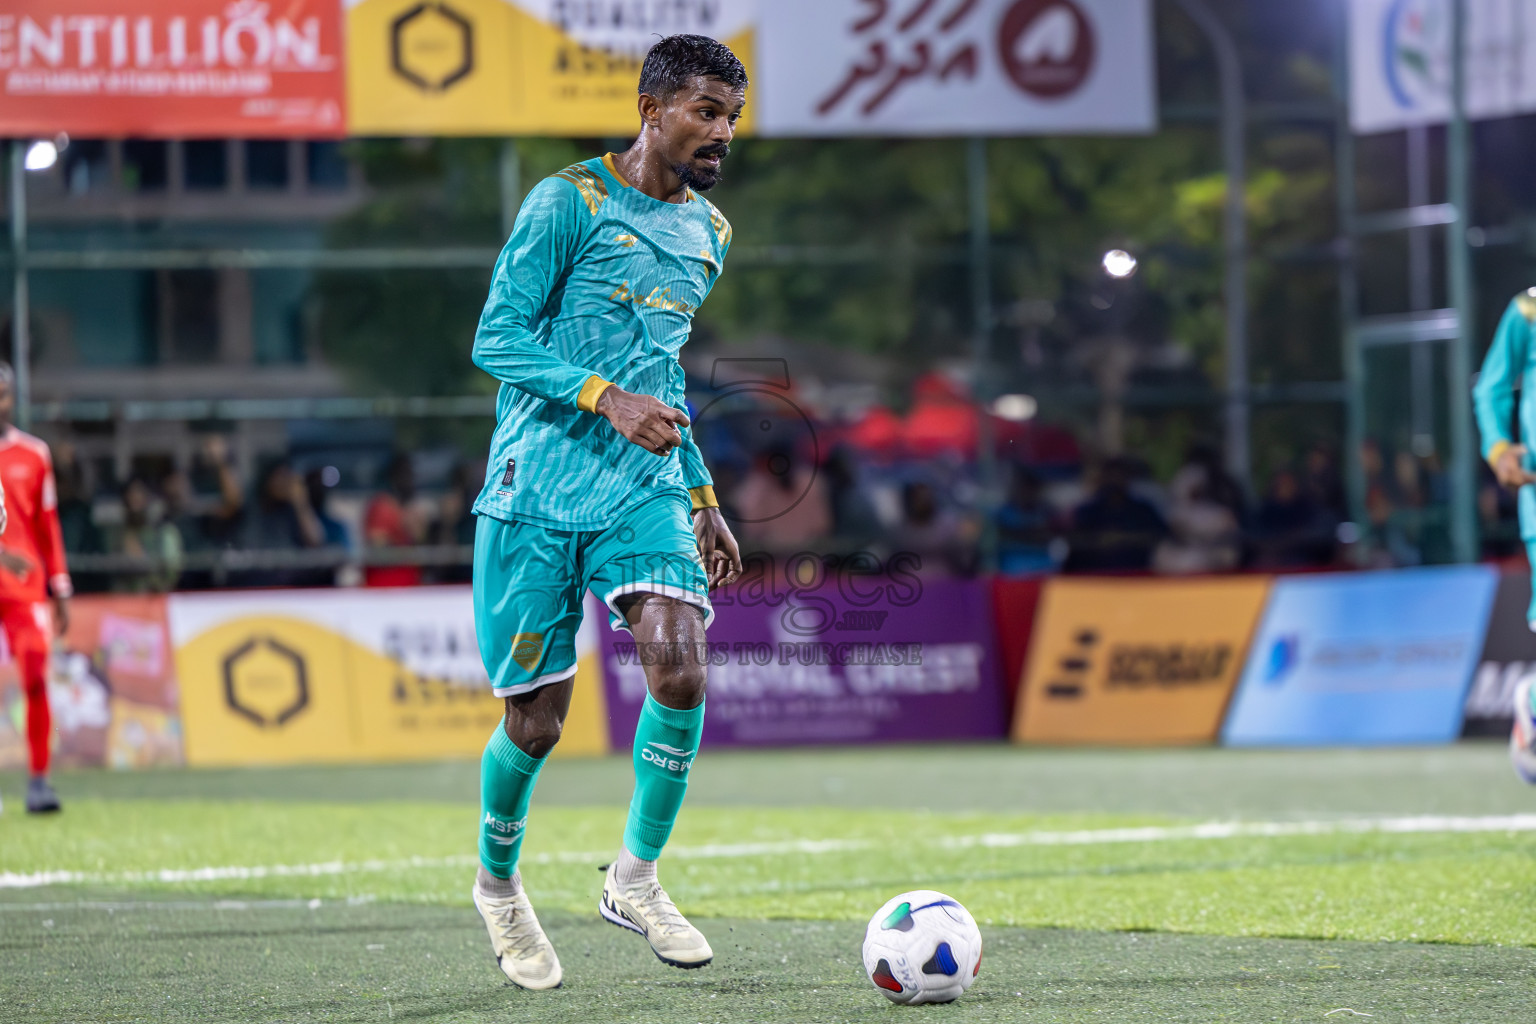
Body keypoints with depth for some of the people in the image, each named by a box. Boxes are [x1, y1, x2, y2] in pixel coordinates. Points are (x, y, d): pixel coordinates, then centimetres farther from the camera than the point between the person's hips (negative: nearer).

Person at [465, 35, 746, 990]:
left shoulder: (708, 233, 14)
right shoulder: (568, 204, -8)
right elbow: (497, 339, -11)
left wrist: (702, 497, 23)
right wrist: (608, 398, -24)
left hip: (645, 490, 5)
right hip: (539, 490, -5)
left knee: (680, 667, -19)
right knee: (537, 717, 1)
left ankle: (636, 877, -1)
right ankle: (499, 882, 29)